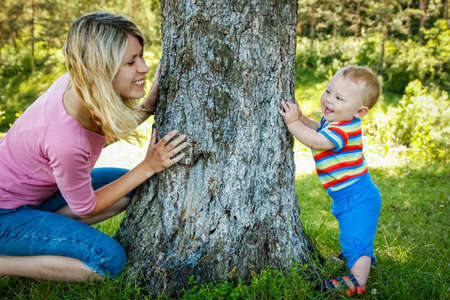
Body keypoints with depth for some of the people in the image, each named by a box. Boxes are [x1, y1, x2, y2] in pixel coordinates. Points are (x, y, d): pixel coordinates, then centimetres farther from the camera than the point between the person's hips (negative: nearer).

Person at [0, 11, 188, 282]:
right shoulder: (65, 140, -38)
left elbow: (109, 129, 5)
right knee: (110, 260, -19)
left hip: (35, 189, 8)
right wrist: (148, 167, -20)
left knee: (134, 188, 2)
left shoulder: (78, 82, -17)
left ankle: (40, 231, 6)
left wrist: (151, 103, -12)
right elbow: (84, 207, -19)